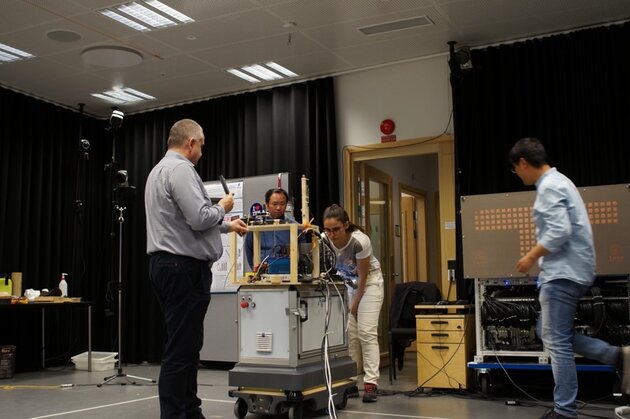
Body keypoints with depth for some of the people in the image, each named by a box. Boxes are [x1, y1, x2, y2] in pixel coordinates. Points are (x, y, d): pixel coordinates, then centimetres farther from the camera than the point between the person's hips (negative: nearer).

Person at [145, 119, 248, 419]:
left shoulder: (160, 169, 20)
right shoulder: (180, 169, -13)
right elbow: (199, 219, -22)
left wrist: (227, 226, 36)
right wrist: (222, 208, -1)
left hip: (168, 265, 11)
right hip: (184, 268, -11)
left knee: (187, 346, 15)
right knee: (181, 349, -7)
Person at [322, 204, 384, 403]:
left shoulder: (360, 241, -33)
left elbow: (363, 277, -20)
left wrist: (355, 304, -10)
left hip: (369, 282, -4)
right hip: (344, 281, 4)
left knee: (366, 331, -13)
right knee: (348, 332, -5)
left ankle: (370, 383, -12)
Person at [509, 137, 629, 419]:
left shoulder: (548, 187, -15)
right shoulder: (558, 181, 17)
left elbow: (559, 231, -24)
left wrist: (532, 257, -12)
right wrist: (541, 258, 18)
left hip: (562, 273, -11)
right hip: (568, 270, 11)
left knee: (556, 342, -4)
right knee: (548, 332, 16)